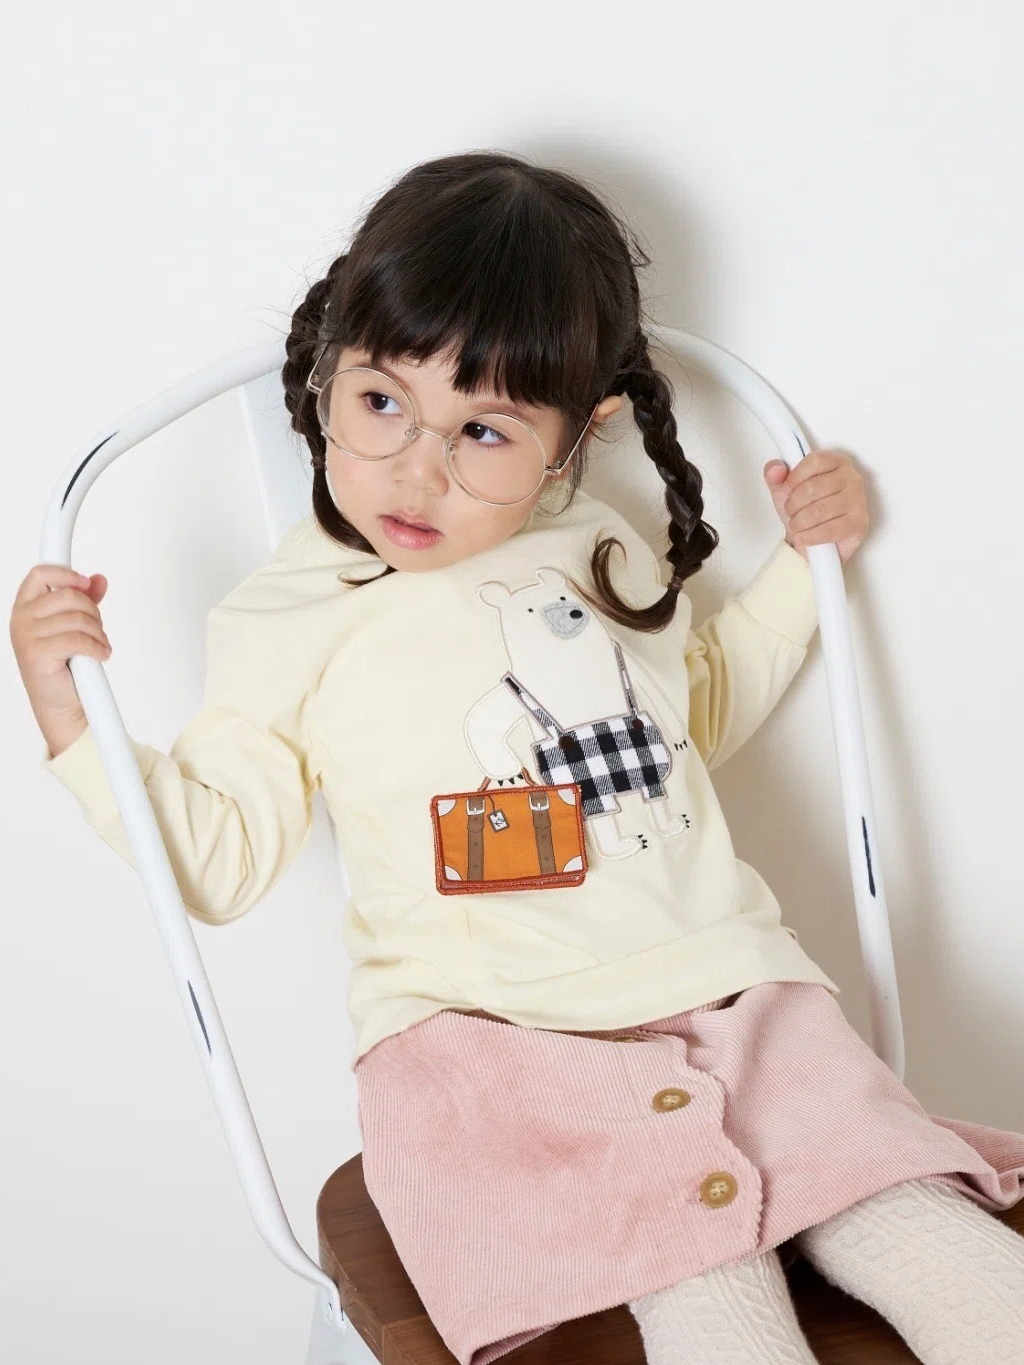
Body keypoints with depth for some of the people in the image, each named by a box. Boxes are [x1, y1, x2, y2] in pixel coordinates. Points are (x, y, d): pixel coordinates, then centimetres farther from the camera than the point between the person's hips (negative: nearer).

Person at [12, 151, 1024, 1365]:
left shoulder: (606, 554, 11)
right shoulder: (290, 622, 0)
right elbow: (214, 860, 1)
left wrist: (802, 561, 20)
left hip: (727, 992, 4)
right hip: (490, 1045, -4)